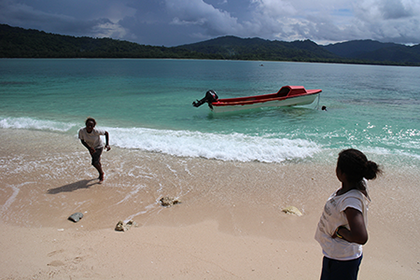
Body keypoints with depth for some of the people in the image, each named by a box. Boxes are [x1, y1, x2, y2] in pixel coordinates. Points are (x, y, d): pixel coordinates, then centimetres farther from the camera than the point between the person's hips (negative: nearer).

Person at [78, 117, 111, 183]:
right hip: (90, 147, 4)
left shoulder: (96, 131, -35)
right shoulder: (81, 131, -29)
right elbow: (82, 141, -15)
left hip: (99, 147, -4)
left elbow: (106, 133, -18)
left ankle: (102, 174, 16)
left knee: (95, 162, -15)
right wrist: (89, 148, -29)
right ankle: (101, 174, 49)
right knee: (97, 162, 20)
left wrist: (107, 144, -26)